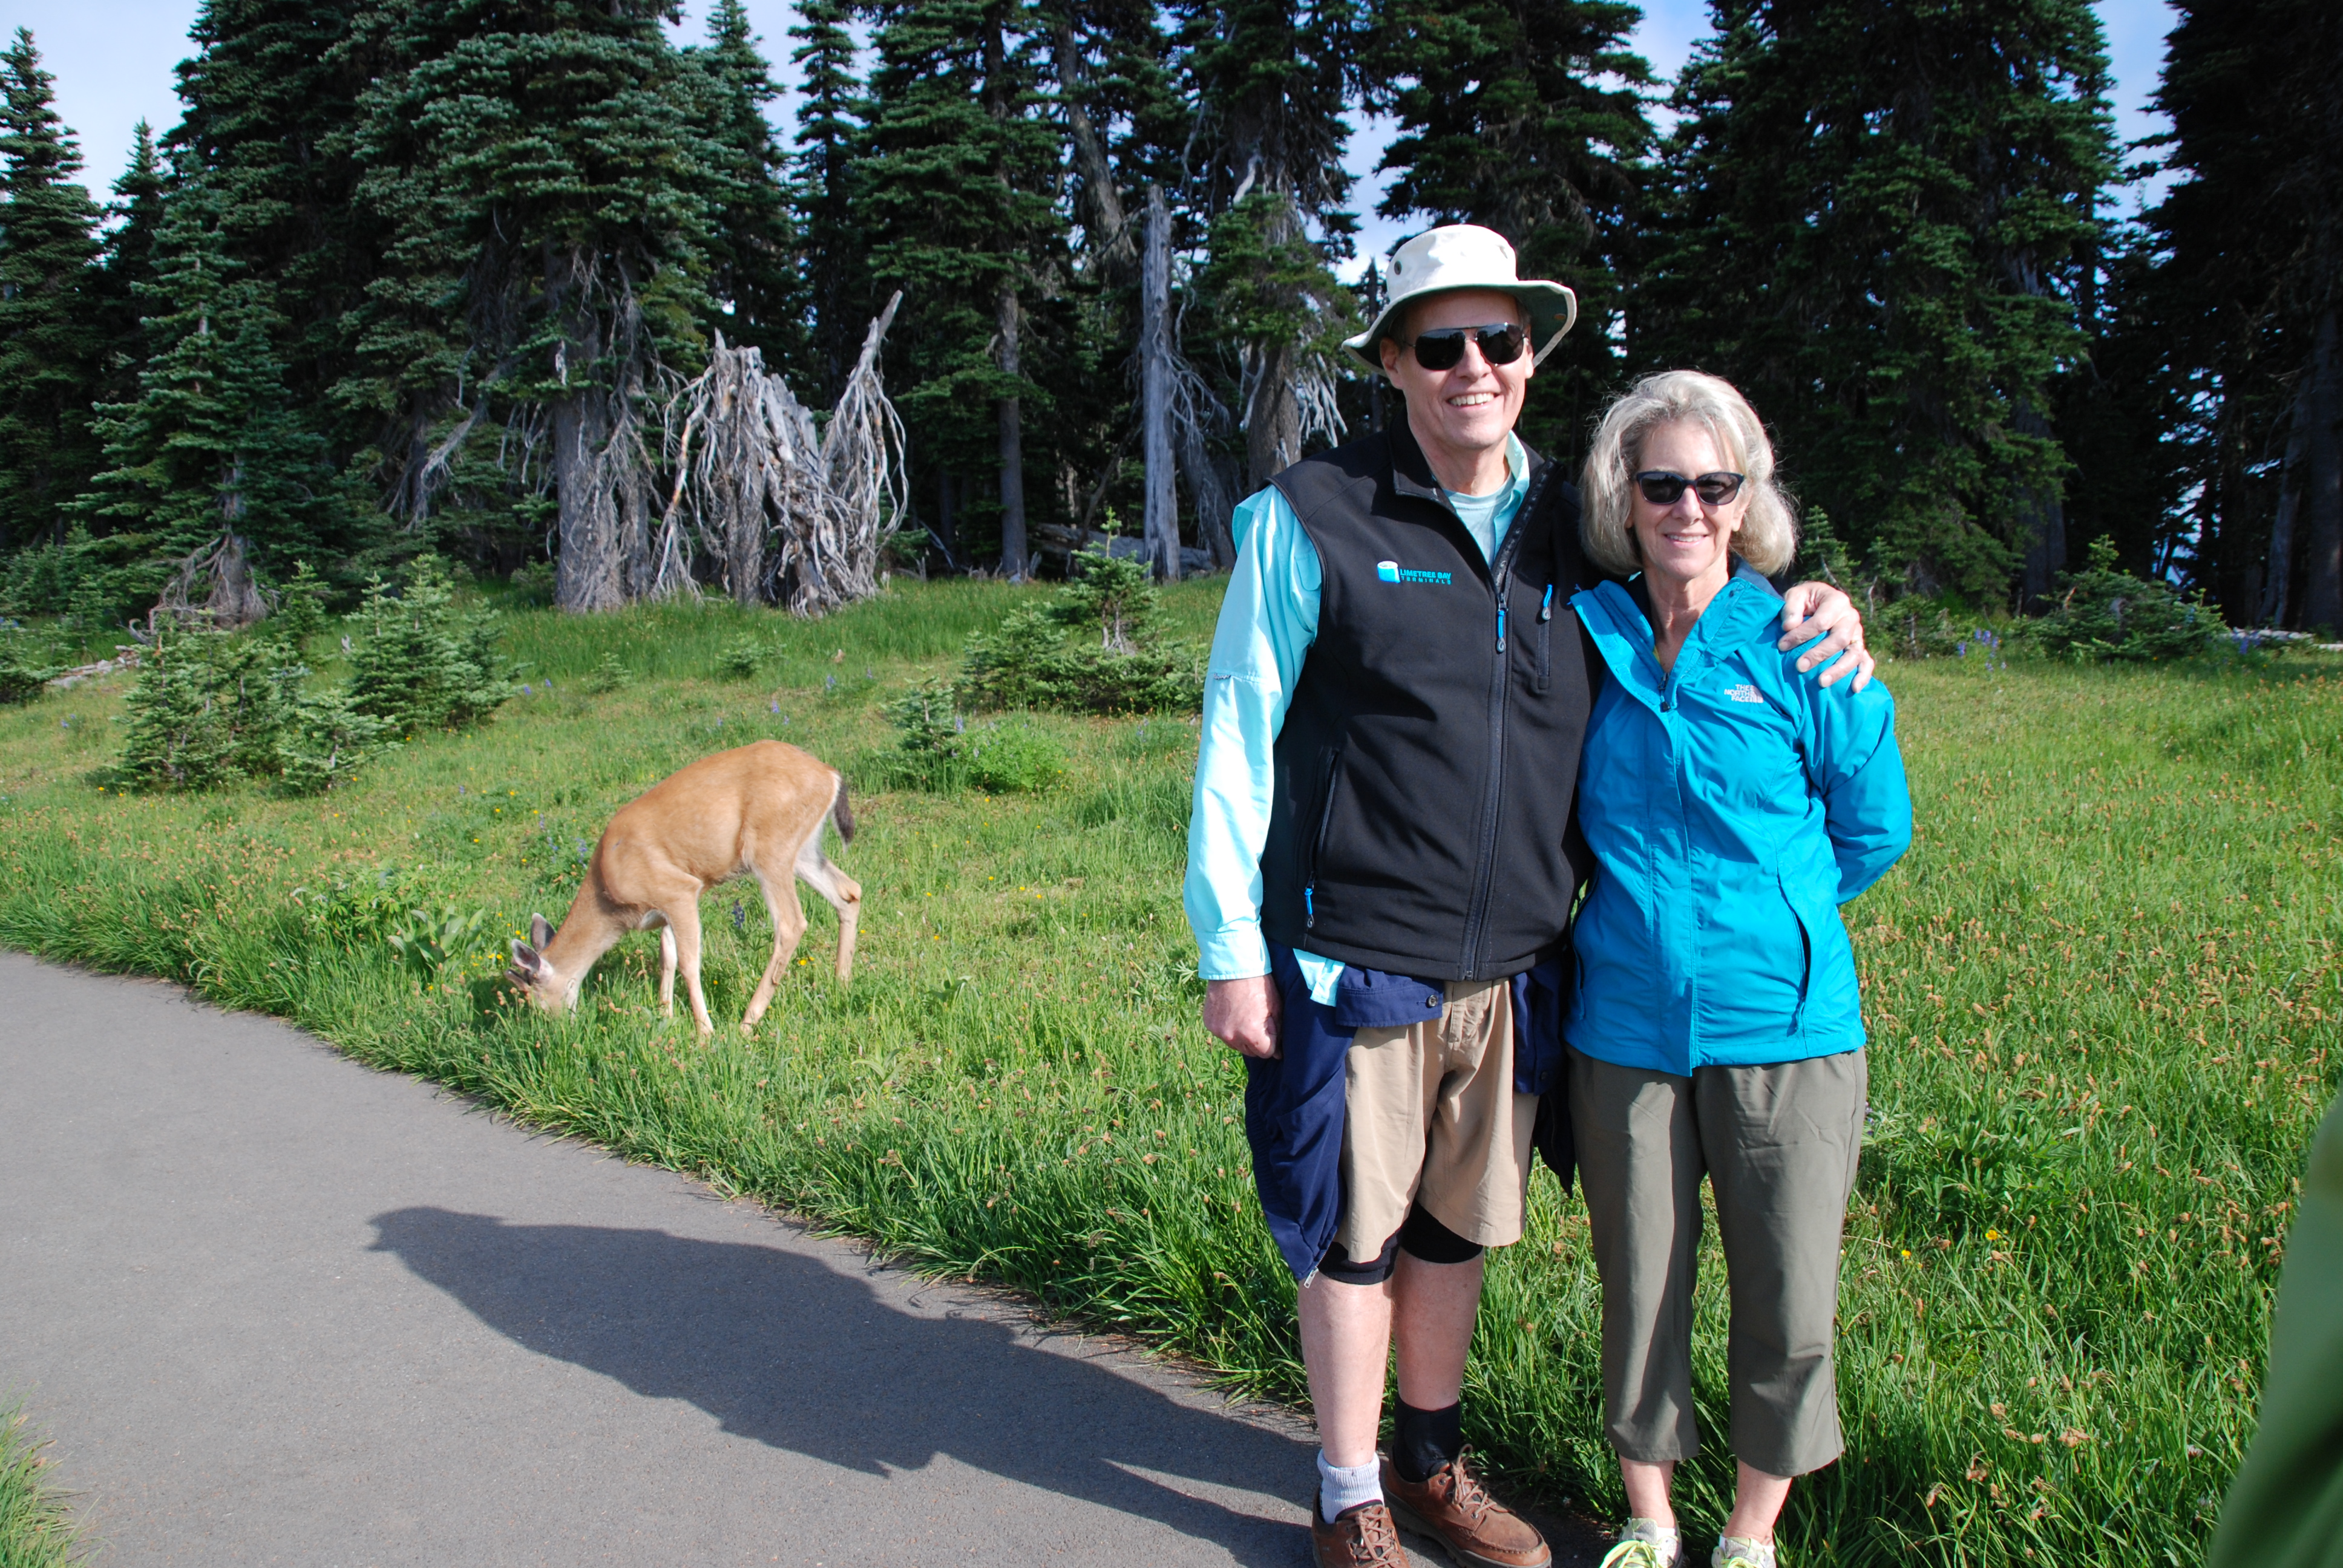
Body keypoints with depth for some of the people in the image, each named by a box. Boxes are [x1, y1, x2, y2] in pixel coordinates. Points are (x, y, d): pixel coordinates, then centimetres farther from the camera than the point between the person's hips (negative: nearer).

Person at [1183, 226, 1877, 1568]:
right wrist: (1231, 945, -7)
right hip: (1354, 958, -4)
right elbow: (1237, 734, -5)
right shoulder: (1314, 517, -6)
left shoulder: (1573, 529, 7)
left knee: (1461, 1227, 18)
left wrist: (1812, 618, 2)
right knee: (1355, 1237, 8)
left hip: (1513, 966, 4)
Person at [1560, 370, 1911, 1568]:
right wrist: (1636, 910, 10)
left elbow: (1873, 829, 7)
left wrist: (1763, 916, 9)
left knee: (1788, 1306, 6)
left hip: (1783, 1027, -1)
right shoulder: (1586, 639, 2)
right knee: (1639, 1292, 11)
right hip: (1621, 1028, 2)